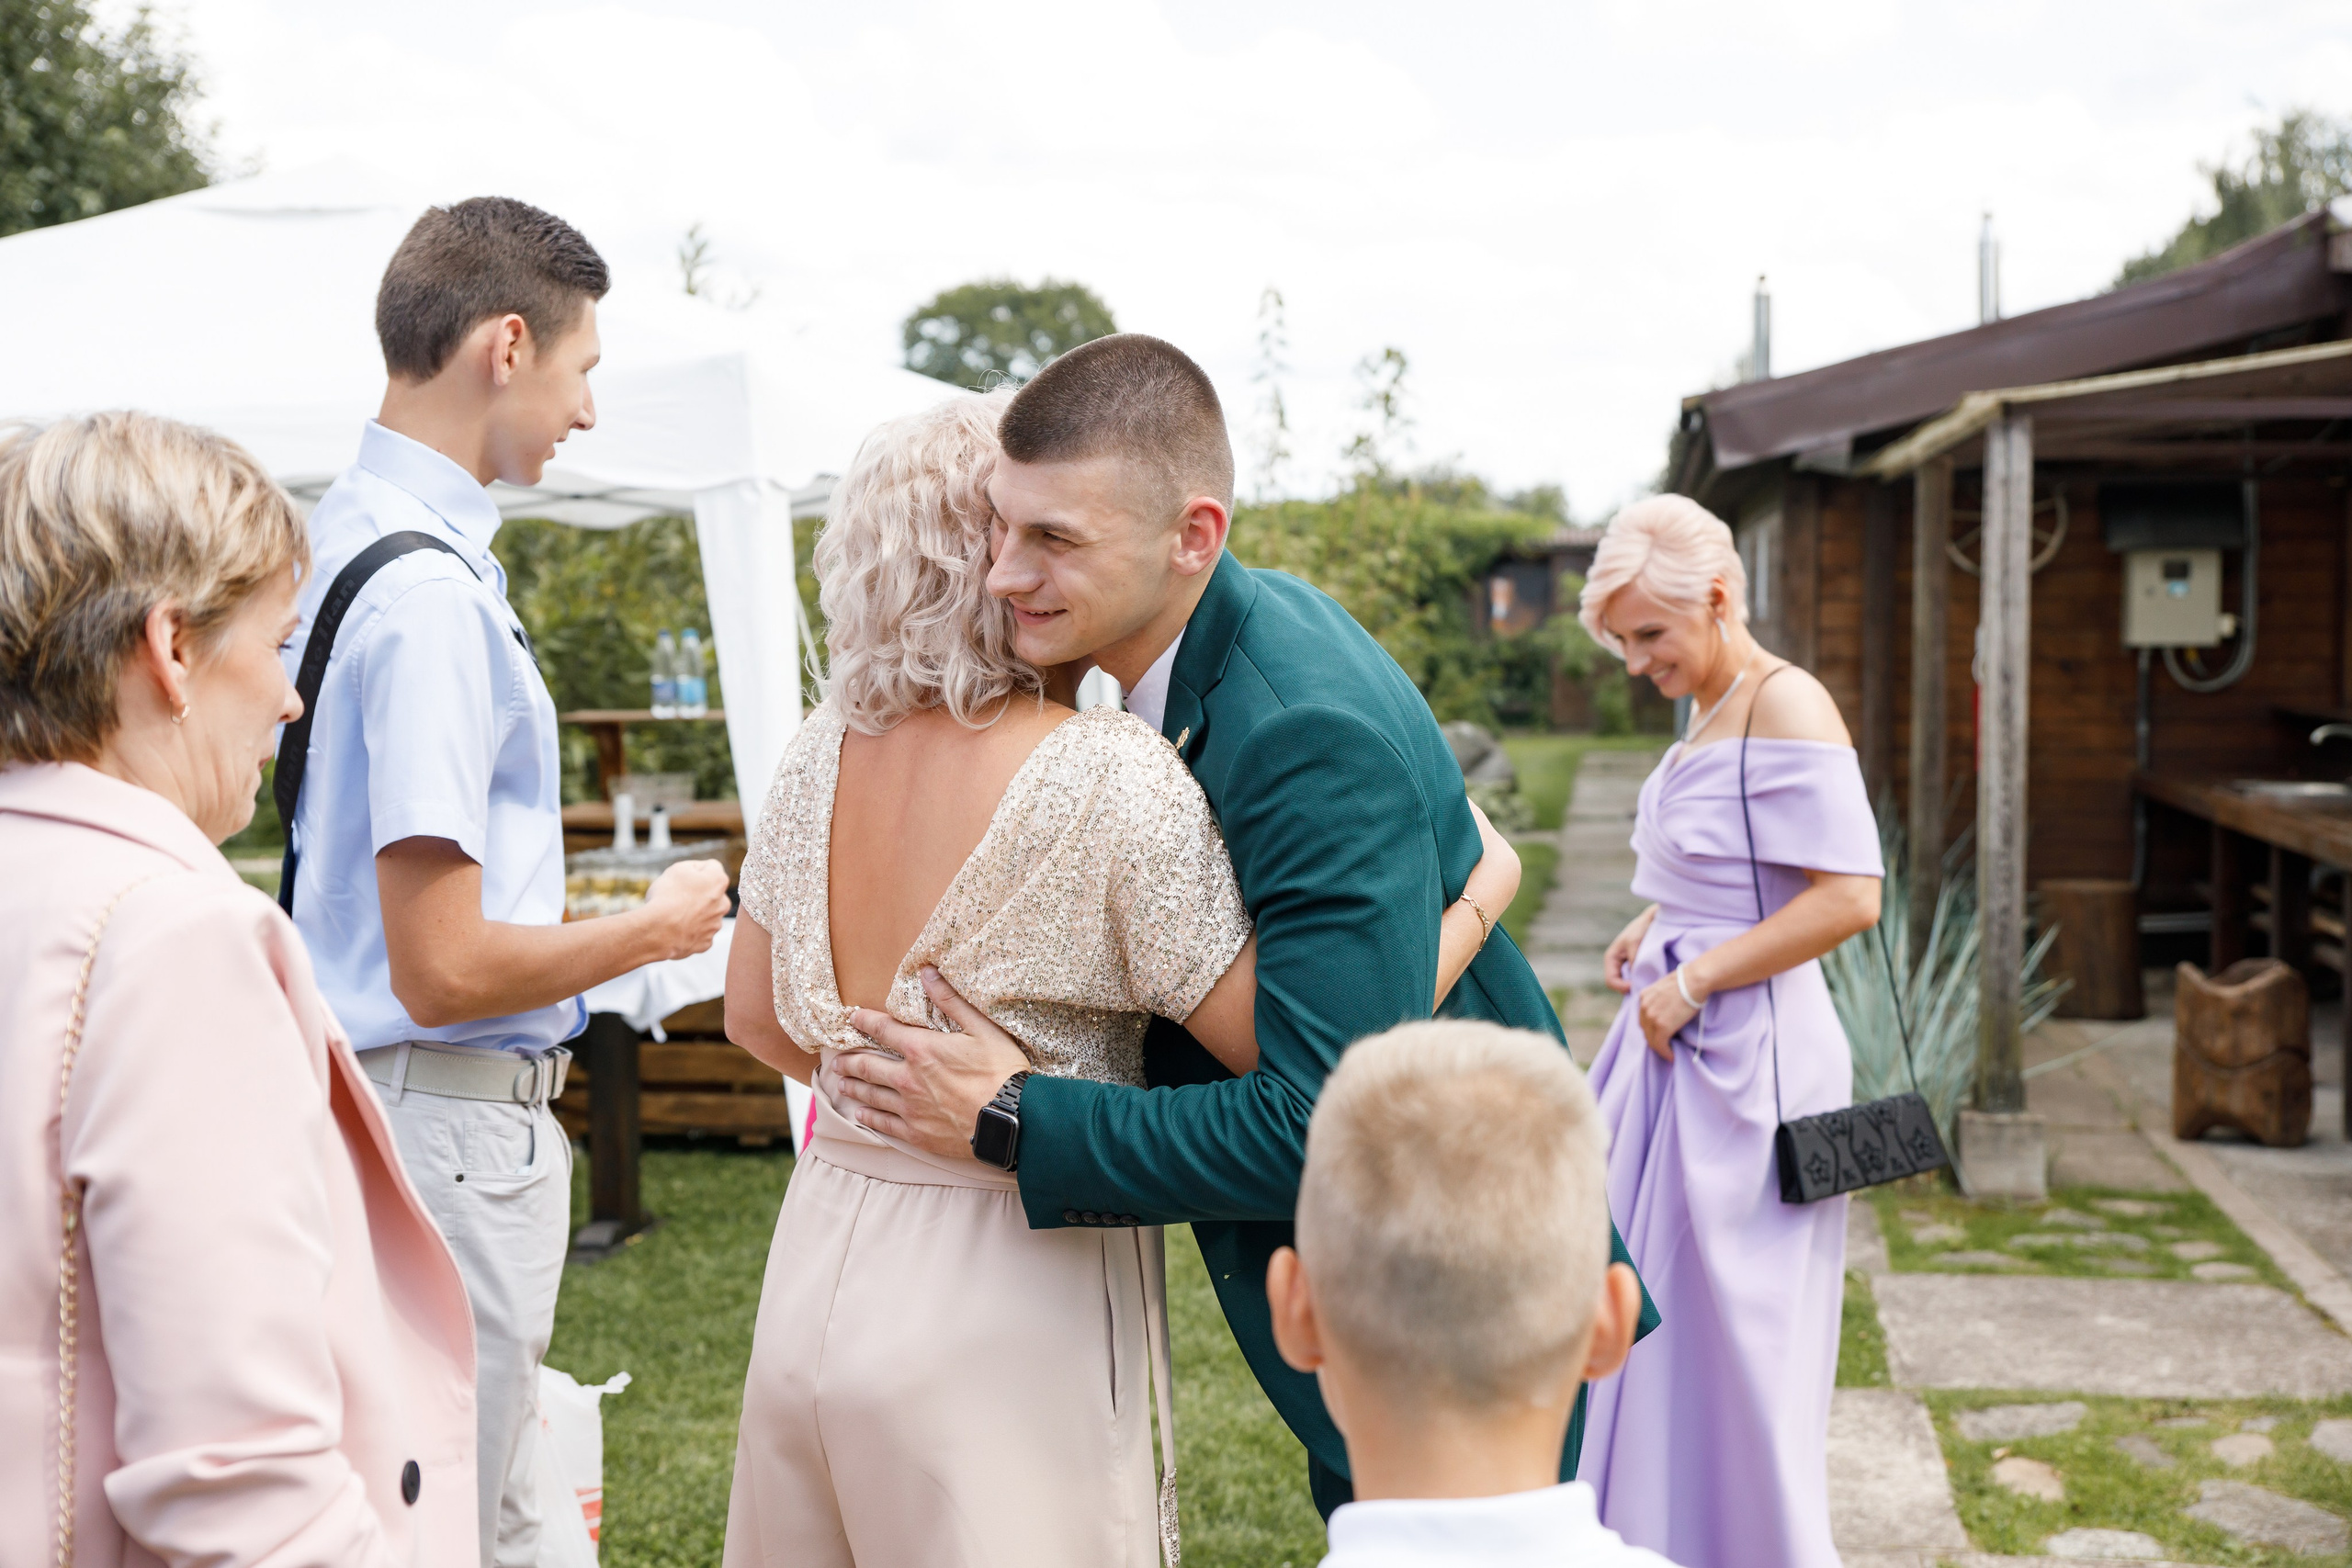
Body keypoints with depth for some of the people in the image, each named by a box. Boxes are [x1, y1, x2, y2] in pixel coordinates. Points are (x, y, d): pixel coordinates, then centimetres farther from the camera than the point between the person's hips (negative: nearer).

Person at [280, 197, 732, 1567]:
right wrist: (655, 928, -8)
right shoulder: (434, 592, -22)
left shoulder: (349, 532, 9)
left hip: (407, 1100, 10)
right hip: (455, 1120, -10)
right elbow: (444, 970, -23)